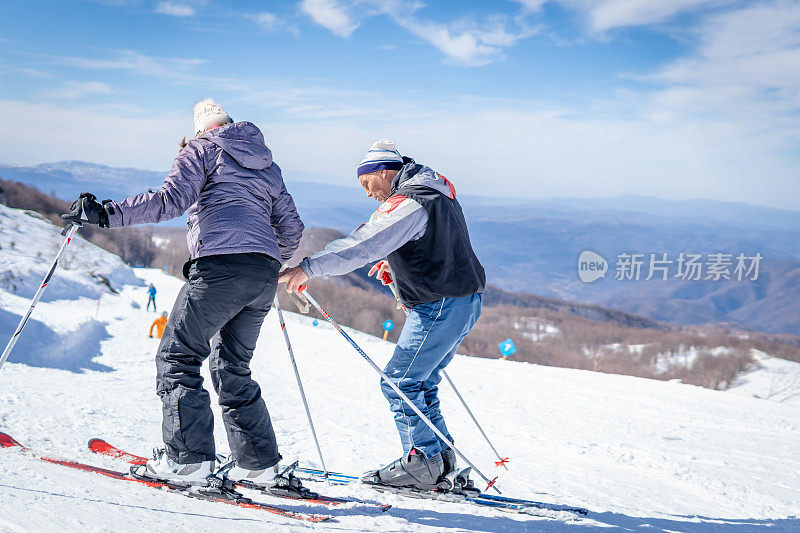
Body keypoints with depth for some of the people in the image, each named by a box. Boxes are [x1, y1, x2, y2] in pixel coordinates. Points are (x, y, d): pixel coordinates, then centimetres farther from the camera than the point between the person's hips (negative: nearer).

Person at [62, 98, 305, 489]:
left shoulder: (203, 150, 11)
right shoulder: (268, 164, 29)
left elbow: (171, 200, -7)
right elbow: (291, 229, 26)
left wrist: (107, 214, -8)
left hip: (221, 266, -7)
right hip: (265, 278, 7)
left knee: (177, 356, -1)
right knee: (232, 367, 16)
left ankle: (187, 459, -10)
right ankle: (259, 463, 10)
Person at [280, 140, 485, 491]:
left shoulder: (407, 202, -15)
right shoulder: (435, 192, 16)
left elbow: (363, 244, -25)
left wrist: (308, 268, -27)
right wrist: (395, 264, 22)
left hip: (441, 305, -10)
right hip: (466, 302, 10)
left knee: (400, 382, -4)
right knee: (421, 383, 15)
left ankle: (423, 462, -1)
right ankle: (441, 463, 17)